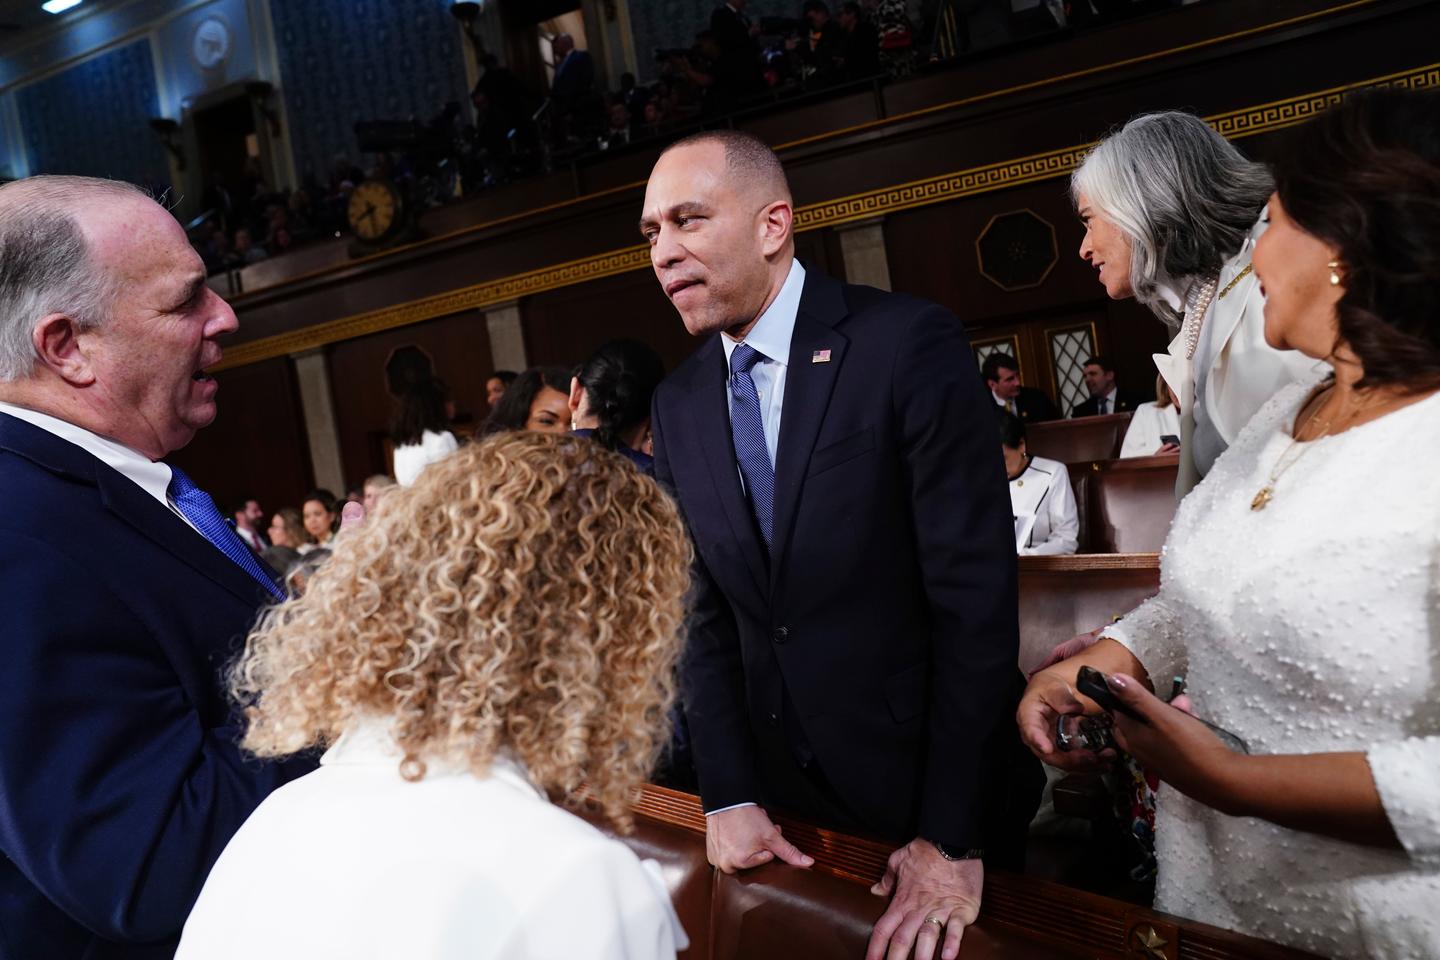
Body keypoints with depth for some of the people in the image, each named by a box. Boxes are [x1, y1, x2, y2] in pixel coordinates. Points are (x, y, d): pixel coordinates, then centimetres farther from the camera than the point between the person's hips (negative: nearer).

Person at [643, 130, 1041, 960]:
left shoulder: (910, 344, -16)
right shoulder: (678, 405, 1)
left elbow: (975, 595, -18)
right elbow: (702, 611, 4)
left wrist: (953, 837, -16)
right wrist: (730, 796, -2)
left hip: (935, 779, -4)